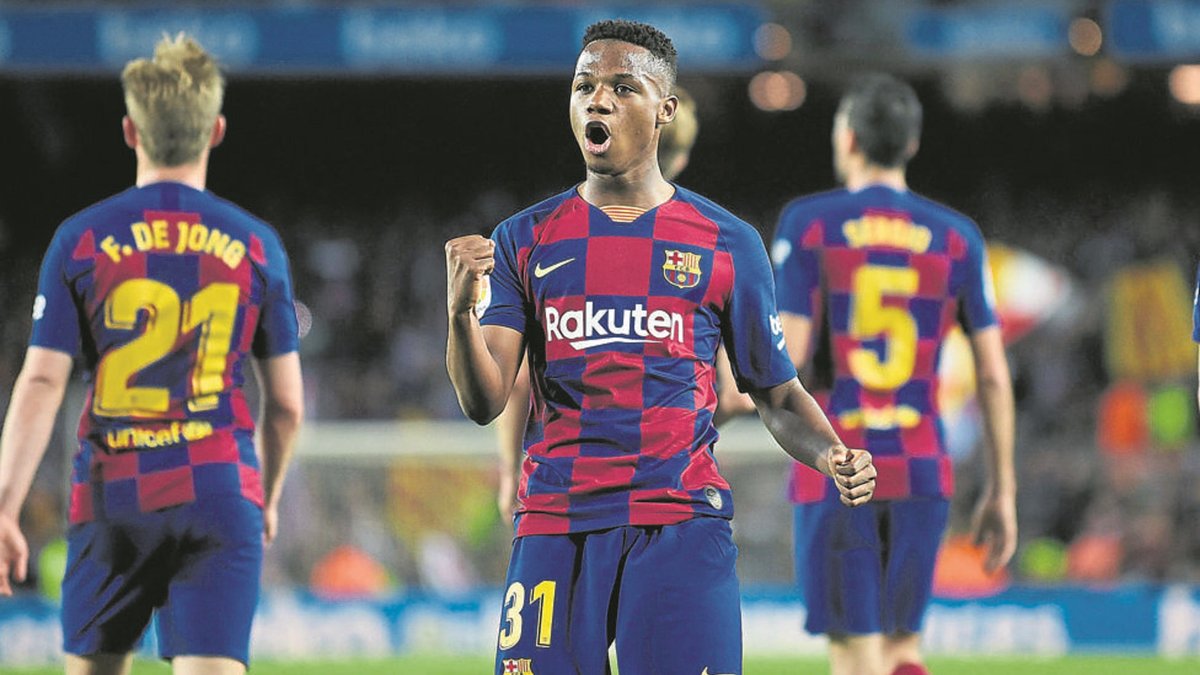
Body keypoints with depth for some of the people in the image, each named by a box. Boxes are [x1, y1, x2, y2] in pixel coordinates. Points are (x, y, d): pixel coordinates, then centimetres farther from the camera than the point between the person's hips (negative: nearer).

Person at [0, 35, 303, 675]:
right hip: (220, 493, 0)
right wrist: (268, 498, 25)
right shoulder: (255, 244, 4)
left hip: (113, 498, 0)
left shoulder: (81, 239, 1)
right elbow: (287, 404, 8)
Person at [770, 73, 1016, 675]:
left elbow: (788, 355, -11)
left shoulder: (807, 224, -4)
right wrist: (1002, 490, 10)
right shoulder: (957, 238, 4)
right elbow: (993, 376, 3)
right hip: (921, 476, 3)